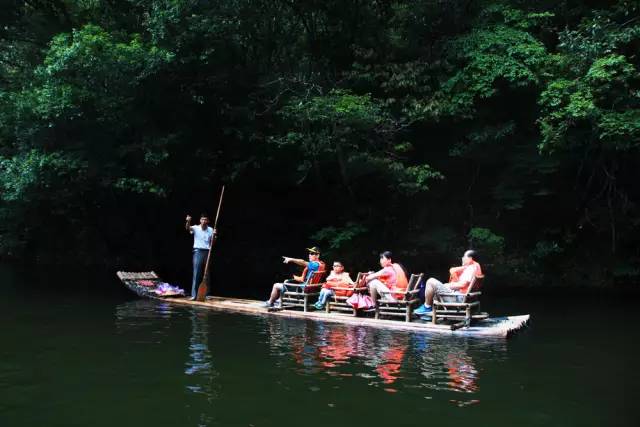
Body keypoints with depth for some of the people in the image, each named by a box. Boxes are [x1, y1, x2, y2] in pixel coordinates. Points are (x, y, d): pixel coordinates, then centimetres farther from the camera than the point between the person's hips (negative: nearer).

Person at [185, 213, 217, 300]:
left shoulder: (211, 230, 6)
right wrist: (188, 221, -43)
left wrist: (214, 235, -12)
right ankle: (194, 294, -5)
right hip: (198, 252, -3)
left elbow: (212, 243, 7)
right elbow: (187, 228, -23)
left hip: (207, 252, 3)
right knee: (196, 273, -6)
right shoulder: (196, 228, -2)